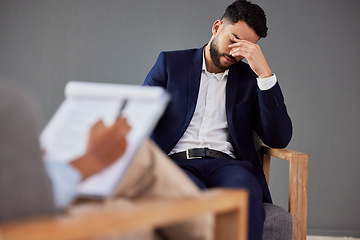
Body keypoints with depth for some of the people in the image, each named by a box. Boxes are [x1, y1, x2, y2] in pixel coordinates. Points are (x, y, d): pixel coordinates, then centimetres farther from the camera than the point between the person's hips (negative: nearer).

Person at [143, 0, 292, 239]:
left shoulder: (250, 79, 19)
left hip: (227, 165, 1)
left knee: (245, 191, -37)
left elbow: (279, 138, 5)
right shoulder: (171, 63, 19)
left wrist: (264, 73, -2)